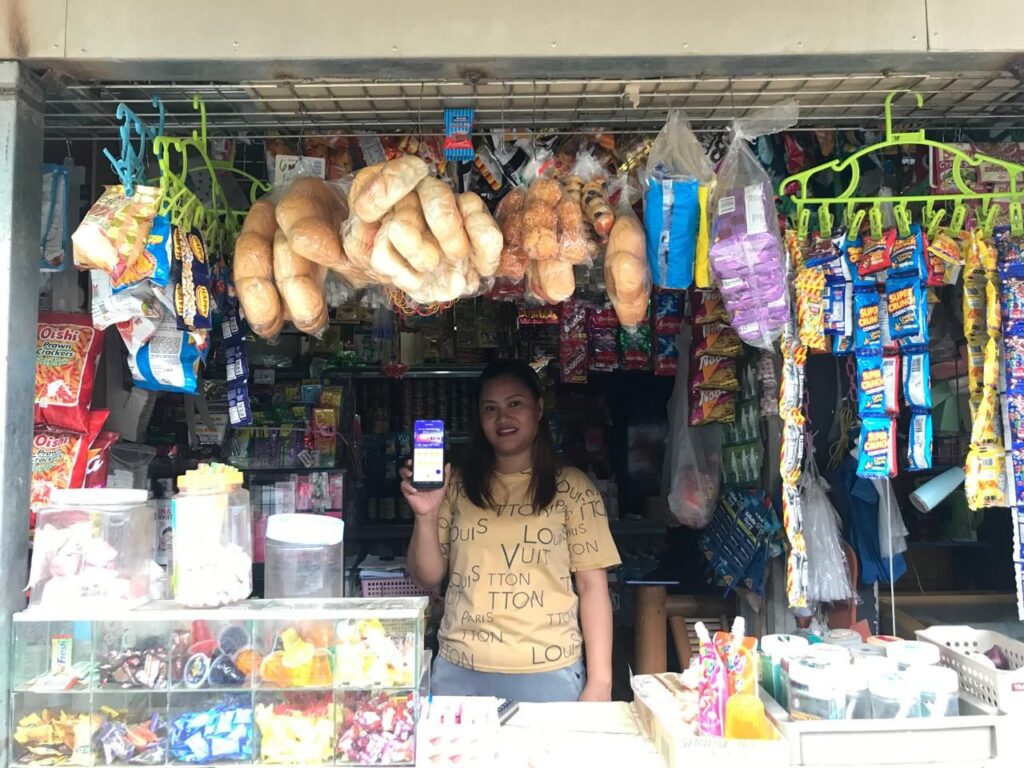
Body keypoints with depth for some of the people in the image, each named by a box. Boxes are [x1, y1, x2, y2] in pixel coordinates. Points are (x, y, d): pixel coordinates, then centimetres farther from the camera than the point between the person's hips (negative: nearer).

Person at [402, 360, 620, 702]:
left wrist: (600, 681, -7)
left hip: (547, 674, -2)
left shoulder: (572, 488, -1)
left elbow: (592, 586, -2)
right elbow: (427, 577, 6)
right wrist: (426, 516, -11)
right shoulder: (457, 485, 5)